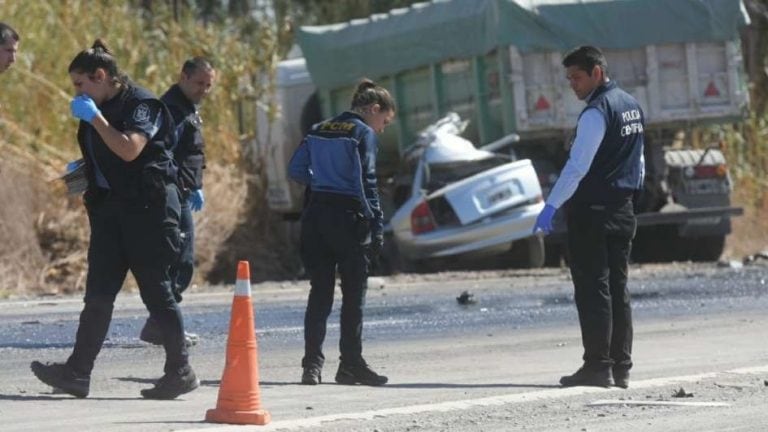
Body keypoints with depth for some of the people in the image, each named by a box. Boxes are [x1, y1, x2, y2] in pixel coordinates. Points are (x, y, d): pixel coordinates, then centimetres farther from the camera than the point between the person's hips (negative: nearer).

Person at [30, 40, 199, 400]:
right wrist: (82, 173, 14)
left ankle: (180, 371, 6)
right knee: (98, 294, 1)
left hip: (147, 207, -8)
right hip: (110, 205, 8)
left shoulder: (142, 105, -10)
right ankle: (77, 372, -4)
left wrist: (95, 118, -20)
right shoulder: (100, 108, 15)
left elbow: (129, 150, -25)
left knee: (155, 289, -3)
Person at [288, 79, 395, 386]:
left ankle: (312, 364, -1)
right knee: (354, 294, 4)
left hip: (316, 214, 6)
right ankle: (350, 364, 6)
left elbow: (296, 170, 9)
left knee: (320, 292, 7)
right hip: (348, 218, -6)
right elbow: (366, 183, -13)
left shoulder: (319, 131, 13)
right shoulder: (364, 134, -7)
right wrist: (377, 228, -12)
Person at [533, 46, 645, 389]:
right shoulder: (632, 106, 14)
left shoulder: (597, 113, -14)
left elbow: (578, 166, -22)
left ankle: (598, 367, -9)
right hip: (623, 209, 9)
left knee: (592, 288, -7)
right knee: (617, 287, 10)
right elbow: (639, 164, 19)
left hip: (592, 210, -9)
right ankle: (621, 368, 9)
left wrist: (551, 206, -24)